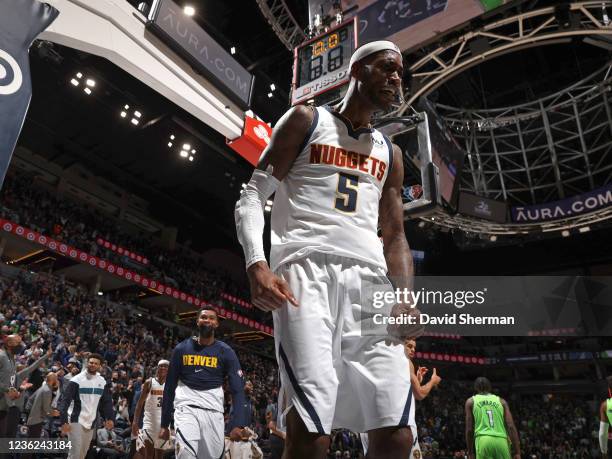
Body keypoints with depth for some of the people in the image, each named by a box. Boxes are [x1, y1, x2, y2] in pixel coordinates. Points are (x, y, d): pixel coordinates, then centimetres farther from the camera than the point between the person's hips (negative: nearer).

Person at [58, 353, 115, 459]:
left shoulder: (102, 382, 4)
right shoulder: (77, 380, -11)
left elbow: (107, 402, 9)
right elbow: (64, 401, -13)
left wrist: (110, 418, -5)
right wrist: (64, 421, -21)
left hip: (90, 422, 5)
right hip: (76, 420, -5)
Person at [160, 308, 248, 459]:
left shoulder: (226, 352, 1)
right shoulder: (181, 349, 5)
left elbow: (238, 389, -4)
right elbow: (169, 387, 10)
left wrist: (238, 423, -16)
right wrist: (164, 424, 9)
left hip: (213, 410, 1)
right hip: (186, 407, -1)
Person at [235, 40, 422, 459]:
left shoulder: (389, 153, 25)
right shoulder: (306, 121, 11)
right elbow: (253, 196, 4)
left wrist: (405, 298, 3)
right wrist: (256, 264, -15)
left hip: (369, 279, 5)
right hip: (307, 268, -4)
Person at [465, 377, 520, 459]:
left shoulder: (471, 401, 15)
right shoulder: (501, 401, 20)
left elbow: (469, 429, 9)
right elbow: (511, 427, 7)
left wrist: (470, 452, 15)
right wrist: (517, 452, 6)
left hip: (483, 440, -2)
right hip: (501, 441, 2)